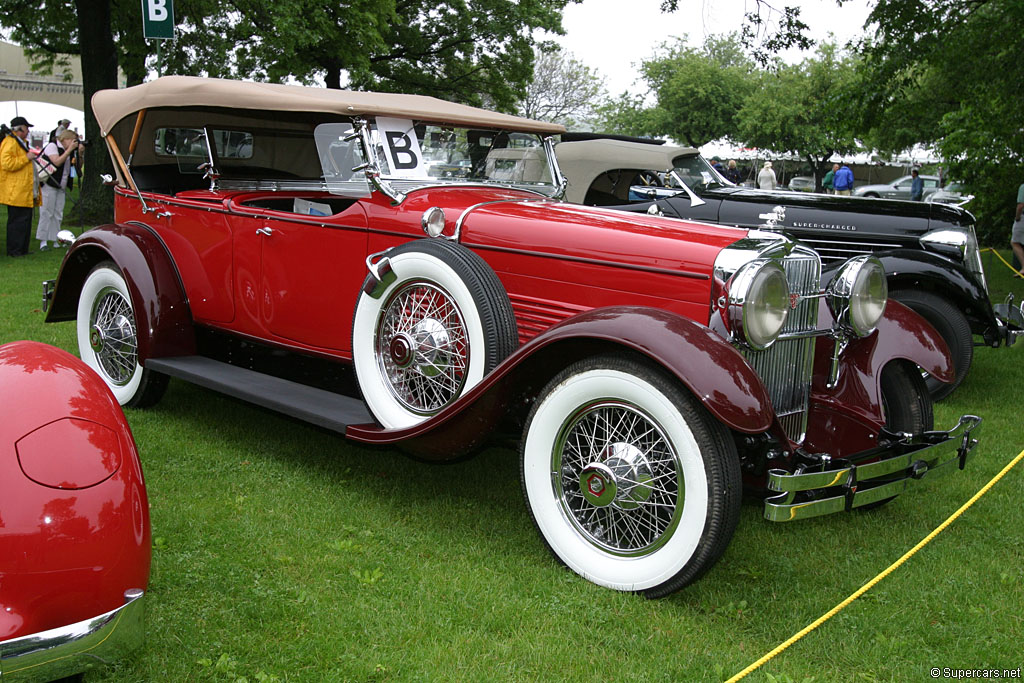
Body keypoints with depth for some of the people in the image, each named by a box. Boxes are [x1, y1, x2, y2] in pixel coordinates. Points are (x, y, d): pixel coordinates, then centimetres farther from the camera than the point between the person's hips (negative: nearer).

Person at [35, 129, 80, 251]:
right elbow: (57, 162, -20)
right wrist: (70, 150, -18)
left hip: (61, 187, 7)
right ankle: (43, 241, -6)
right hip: (49, 185, -7)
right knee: (46, 213, -7)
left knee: (58, 215, 6)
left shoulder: (68, 151, 15)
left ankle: (56, 240, 10)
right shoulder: (52, 146, -6)